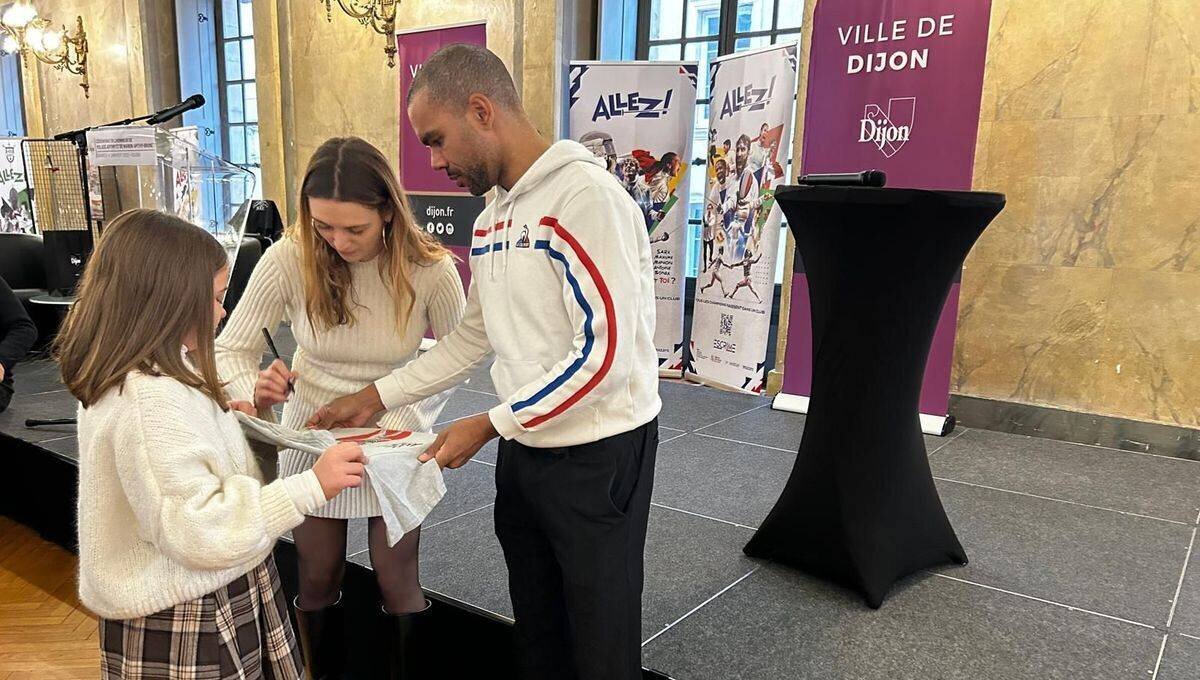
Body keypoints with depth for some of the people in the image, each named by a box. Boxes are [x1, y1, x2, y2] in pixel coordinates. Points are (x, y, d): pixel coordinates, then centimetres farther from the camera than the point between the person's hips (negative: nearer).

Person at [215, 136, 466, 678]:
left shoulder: (431, 269, -22)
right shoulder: (289, 258, -20)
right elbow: (231, 348, -13)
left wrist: (403, 419, -23)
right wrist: (254, 390, -35)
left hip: (394, 435, -1)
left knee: (397, 580, 7)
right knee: (318, 579, 14)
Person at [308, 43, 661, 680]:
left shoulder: (584, 193, -19)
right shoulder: (490, 219, 9)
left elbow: (604, 352, -23)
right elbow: (472, 338, 15)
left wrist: (488, 425, -16)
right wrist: (374, 398, 10)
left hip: (599, 453, -7)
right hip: (524, 450, 8)